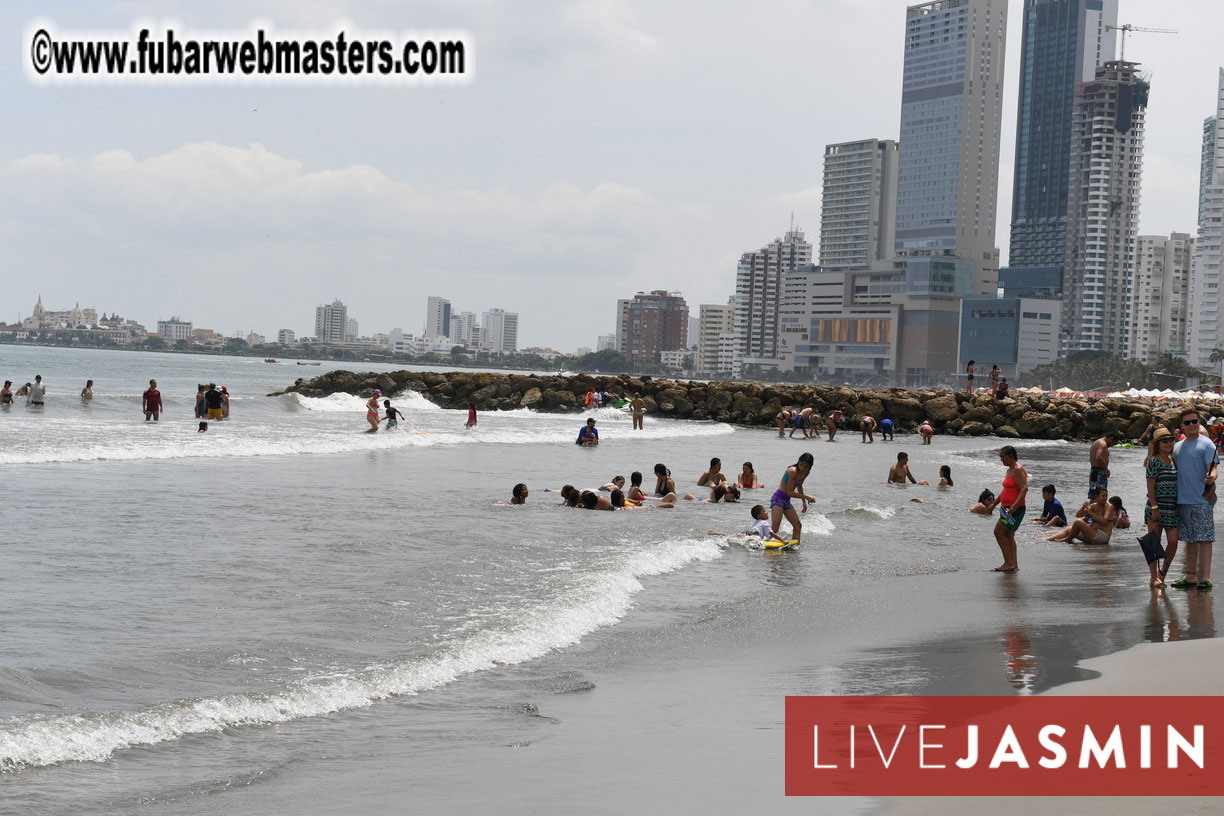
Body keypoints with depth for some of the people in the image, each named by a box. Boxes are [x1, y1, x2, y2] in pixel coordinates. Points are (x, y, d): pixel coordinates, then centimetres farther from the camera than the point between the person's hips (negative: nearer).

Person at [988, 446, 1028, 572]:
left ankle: (1009, 563, -10)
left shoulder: (1018, 470, -14)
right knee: (1008, 535, 9)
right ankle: (1014, 564, 10)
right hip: (1007, 508, 10)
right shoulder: (1010, 470, 17)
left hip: (1015, 509, -10)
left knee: (999, 532, -11)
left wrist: (1015, 506, -32)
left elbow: (1024, 488, -24)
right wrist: (994, 503, 31)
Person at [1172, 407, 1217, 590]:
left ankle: (1205, 577, -6)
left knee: (1204, 539, -6)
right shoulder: (1177, 447, 15)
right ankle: (1190, 576, 17)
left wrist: (1211, 477, -35)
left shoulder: (1206, 444, -4)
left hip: (1202, 500, -6)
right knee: (1190, 540, 12)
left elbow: (1213, 468, -13)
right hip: (1182, 501, 7)